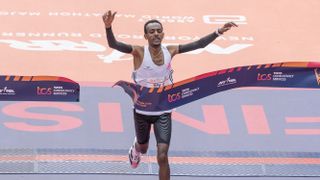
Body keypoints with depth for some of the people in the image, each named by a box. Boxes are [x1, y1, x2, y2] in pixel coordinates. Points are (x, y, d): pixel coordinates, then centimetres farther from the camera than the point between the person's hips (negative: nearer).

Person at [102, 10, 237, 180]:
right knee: (143, 147, 24)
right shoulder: (139, 52, -18)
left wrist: (218, 32, -15)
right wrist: (108, 27, -52)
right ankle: (136, 148, 64)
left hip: (163, 112, 1)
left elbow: (199, 44, -4)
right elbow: (113, 44, -33)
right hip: (142, 111, -1)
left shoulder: (170, 51, -7)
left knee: (162, 156, -11)